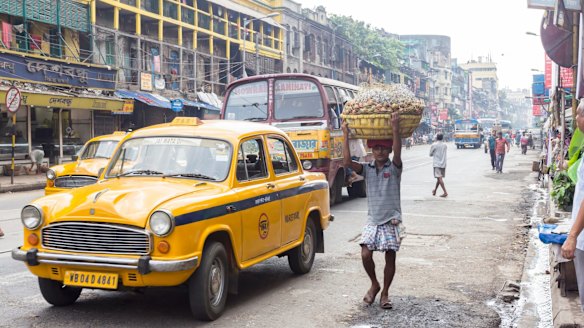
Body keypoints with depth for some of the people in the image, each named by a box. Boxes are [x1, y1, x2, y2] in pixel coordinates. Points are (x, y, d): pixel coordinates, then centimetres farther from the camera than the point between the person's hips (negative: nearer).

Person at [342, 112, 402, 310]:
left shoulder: (394, 168, -2)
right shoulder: (367, 169, 5)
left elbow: (397, 153, -25)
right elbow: (347, 162, -11)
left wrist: (395, 129, -36)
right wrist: (346, 135, -14)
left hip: (391, 220, -2)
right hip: (373, 220, 2)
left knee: (390, 258, 2)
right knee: (365, 255, -10)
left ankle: (385, 293, 19)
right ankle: (374, 285, 16)